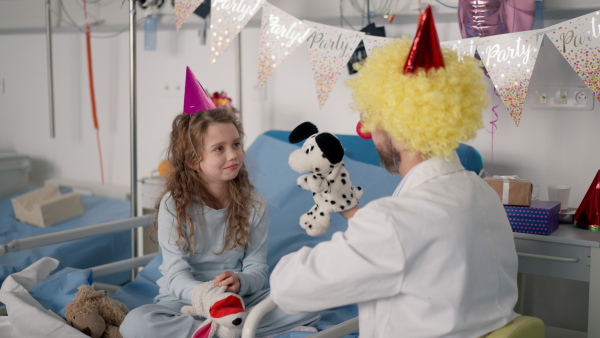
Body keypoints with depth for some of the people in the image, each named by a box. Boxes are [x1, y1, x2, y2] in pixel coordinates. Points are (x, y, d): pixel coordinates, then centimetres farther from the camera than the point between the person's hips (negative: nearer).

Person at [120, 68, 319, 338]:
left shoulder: (253, 204, -1)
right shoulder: (174, 205, -8)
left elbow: (257, 269, -3)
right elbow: (177, 275, -14)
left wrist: (239, 282, -29)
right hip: (186, 301, -1)